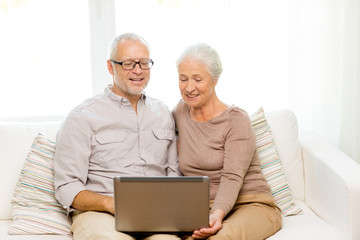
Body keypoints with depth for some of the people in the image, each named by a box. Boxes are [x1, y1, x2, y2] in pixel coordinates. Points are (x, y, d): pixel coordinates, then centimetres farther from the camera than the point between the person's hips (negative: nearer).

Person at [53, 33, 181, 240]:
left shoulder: (163, 114, 19)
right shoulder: (83, 117, 2)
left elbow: (174, 172, 22)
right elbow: (66, 188, -2)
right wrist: (110, 203, -19)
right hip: (99, 213, -3)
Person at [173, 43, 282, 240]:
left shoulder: (236, 120, -5)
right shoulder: (180, 112, 12)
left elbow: (232, 177, -15)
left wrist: (218, 213, -33)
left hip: (250, 205, -3)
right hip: (202, 210, 4)